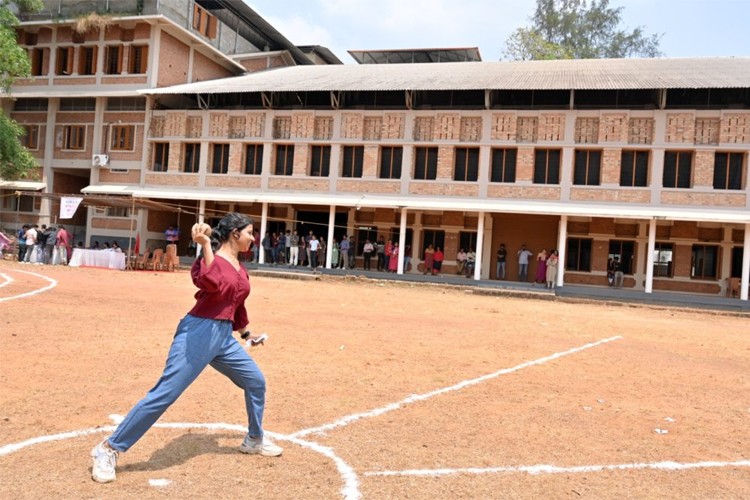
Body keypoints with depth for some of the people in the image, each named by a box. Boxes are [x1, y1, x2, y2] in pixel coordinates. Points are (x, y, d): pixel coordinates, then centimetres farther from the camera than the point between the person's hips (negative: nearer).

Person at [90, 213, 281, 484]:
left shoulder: (240, 267, 14)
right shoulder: (210, 258, -10)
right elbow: (211, 284, -34)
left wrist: (245, 333, 38)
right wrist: (205, 246, -35)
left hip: (224, 337, 9)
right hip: (199, 332, -9)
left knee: (256, 382, 15)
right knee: (164, 394, -11)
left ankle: (254, 440, 36)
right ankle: (109, 449, 1)